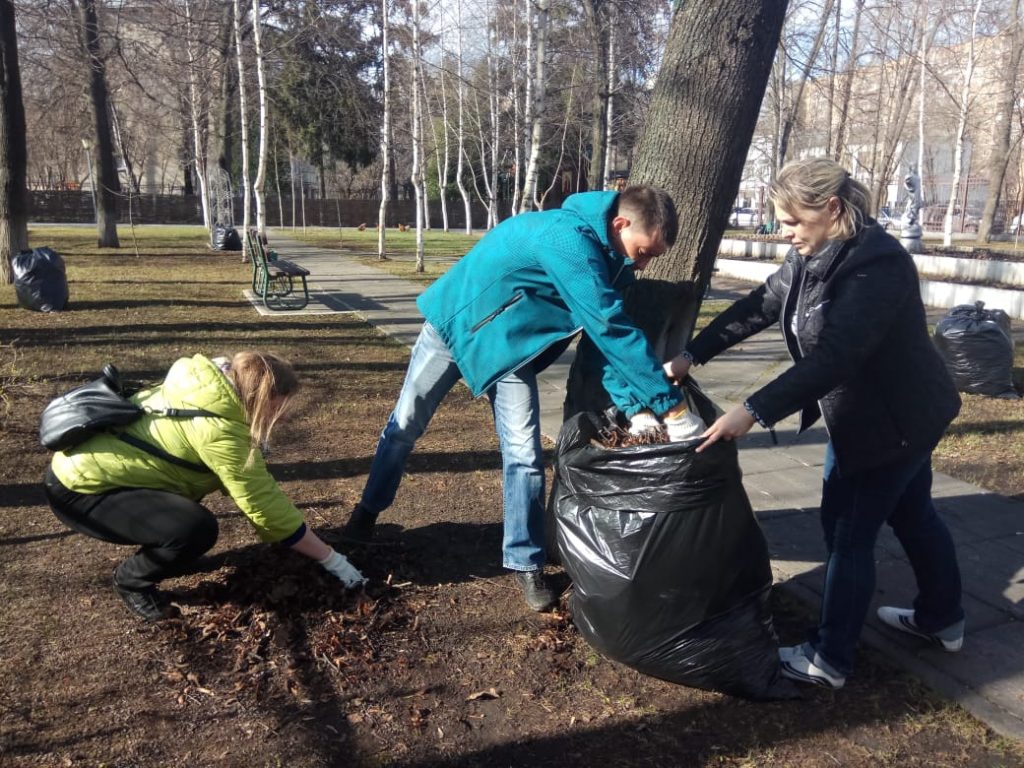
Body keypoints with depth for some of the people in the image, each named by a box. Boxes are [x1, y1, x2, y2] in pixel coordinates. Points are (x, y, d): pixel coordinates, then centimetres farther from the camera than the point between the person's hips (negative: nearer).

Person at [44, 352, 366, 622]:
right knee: (197, 530, -25)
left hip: (87, 464, 10)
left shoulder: (210, 389, 0)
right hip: (78, 489, -10)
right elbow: (265, 505, -22)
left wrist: (301, 534, 12)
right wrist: (332, 560, -12)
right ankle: (132, 580, 2)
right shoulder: (218, 430, -28)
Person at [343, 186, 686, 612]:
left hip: (510, 345, 6)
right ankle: (367, 510, 35)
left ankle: (526, 563, 11)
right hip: (454, 322, -6)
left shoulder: (608, 261, -8)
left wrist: (635, 407, -20)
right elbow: (611, 329, -40)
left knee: (524, 454, -2)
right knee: (404, 427, 10)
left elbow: (608, 337, -7)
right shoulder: (569, 238, -36)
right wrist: (670, 404, -37)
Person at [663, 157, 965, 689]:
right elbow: (759, 306, 1)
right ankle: (942, 620, 44)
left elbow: (833, 357, -37)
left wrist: (753, 411, -40)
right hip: (862, 414, 9)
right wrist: (692, 354, -5)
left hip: (896, 418, -9)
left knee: (849, 533, -1)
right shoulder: (812, 256, -1)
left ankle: (829, 659, 14)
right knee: (911, 513, 23)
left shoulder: (877, 265, -30)